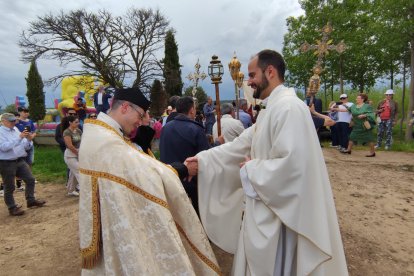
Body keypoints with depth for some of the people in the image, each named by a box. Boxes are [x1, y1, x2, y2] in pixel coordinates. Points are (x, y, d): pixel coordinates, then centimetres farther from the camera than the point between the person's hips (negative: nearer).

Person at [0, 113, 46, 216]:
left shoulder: (16, 129, 9)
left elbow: (25, 147, 10)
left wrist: (29, 140, -12)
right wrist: (19, 138, -29)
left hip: (20, 161, 6)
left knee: (30, 179, 9)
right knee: (9, 187, 5)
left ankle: (31, 200, 24)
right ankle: (12, 208, 18)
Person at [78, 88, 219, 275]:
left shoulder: (97, 133, 5)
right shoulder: (107, 141, -27)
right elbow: (149, 173, -25)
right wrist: (183, 170, -12)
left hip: (111, 219, 10)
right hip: (122, 225, -9)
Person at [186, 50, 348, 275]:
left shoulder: (289, 107, -22)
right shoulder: (270, 110, 11)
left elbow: (292, 164, -31)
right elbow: (241, 144, 10)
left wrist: (251, 169, -16)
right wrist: (202, 158, 6)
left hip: (278, 212, -9)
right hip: (264, 208, 10)